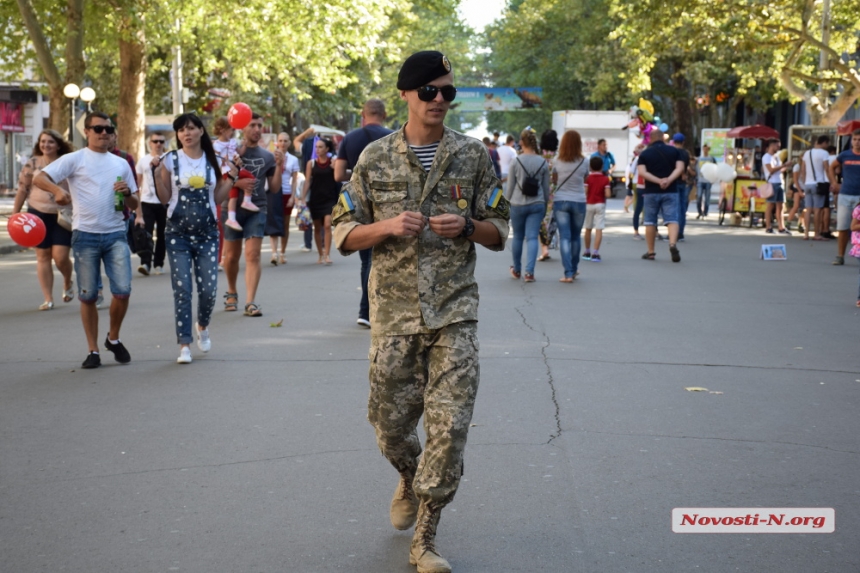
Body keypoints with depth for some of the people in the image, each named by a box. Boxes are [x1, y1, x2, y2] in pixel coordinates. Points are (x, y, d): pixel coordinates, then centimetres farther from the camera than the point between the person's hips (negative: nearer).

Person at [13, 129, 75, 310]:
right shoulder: (32, 163, 3)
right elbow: (22, 189, 7)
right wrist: (15, 213, 6)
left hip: (63, 216, -2)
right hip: (38, 215, 2)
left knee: (60, 256, -8)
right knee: (43, 256, 4)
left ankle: (67, 283, 25)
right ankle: (48, 299, 9)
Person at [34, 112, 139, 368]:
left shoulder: (121, 164, 14)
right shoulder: (75, 159, 1)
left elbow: (134, 205, 17)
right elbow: (39, 178, -9)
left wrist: (127, 193, -5)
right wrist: (57, 190, -29)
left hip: (116, 234, 2)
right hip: (85, 235, -2)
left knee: (122, 291, -8)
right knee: (88, 296, 3)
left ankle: (113, 338, 16)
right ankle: (93, 350, 15)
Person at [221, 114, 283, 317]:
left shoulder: (267, 156, 9)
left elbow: (274, 188, 10)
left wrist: (279, 167, -5)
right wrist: (236, 183, -19)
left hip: (257, 210, 1)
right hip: (233, 207, -1)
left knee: (253, 255, -9)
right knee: (232, 255, 8)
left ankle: (250, 302, -13)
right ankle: (231, 292, 31)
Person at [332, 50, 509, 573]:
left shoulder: (474, 156, 3)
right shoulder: (375, 158, 3)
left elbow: (499, 232, 8)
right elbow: (345, 233, 4)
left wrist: (467, 226, -13)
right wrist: (388, 226, -15)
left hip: (454, 312, 0)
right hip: (393, 311, 1)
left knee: (450, 425, -6)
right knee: (391, 419, 9)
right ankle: (410, 480, 44)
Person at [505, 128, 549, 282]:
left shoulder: (516, 161, -6)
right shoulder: (543, 163, 0)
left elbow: (510, 186, 0)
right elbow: (546, 188, 7)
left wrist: (507, 203, 12)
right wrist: (545, 205, 19)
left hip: (518, 204, -1)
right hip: (537, 204, 1)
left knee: (518, 237, 13)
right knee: (532, 238, 0)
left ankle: (516, 270, 28)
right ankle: (529, 272, -11)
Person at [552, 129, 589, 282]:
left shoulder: (558, 162, -5)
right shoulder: (583, 162, -5)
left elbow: (554, 180, 8)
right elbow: (586, 179, 8)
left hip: (560, 201, -1)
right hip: (579, 202, 1)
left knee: (564, 237, -2)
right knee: (576, 236, 16)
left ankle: (568, 273, -10)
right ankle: (574, 269, 29)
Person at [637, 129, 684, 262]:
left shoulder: (645, 154, 2)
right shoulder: (673, 151, 5)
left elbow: (642, 172, -11)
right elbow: (680, 168, -7)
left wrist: (659, 181, -16)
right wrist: (669, 180, -18)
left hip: (651, 191, 0)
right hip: (670, 191, 0)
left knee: (650, 222, 9)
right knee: (672, 219, -4)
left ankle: (650, 252, 14)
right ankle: (673, 244, -27)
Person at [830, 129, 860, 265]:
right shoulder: (845, 155, 6)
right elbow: (832, 166, 23)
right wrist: (834, 183, 13)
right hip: (845, 195, 2)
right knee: (842, 228, 3)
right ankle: (840, 256, 11)